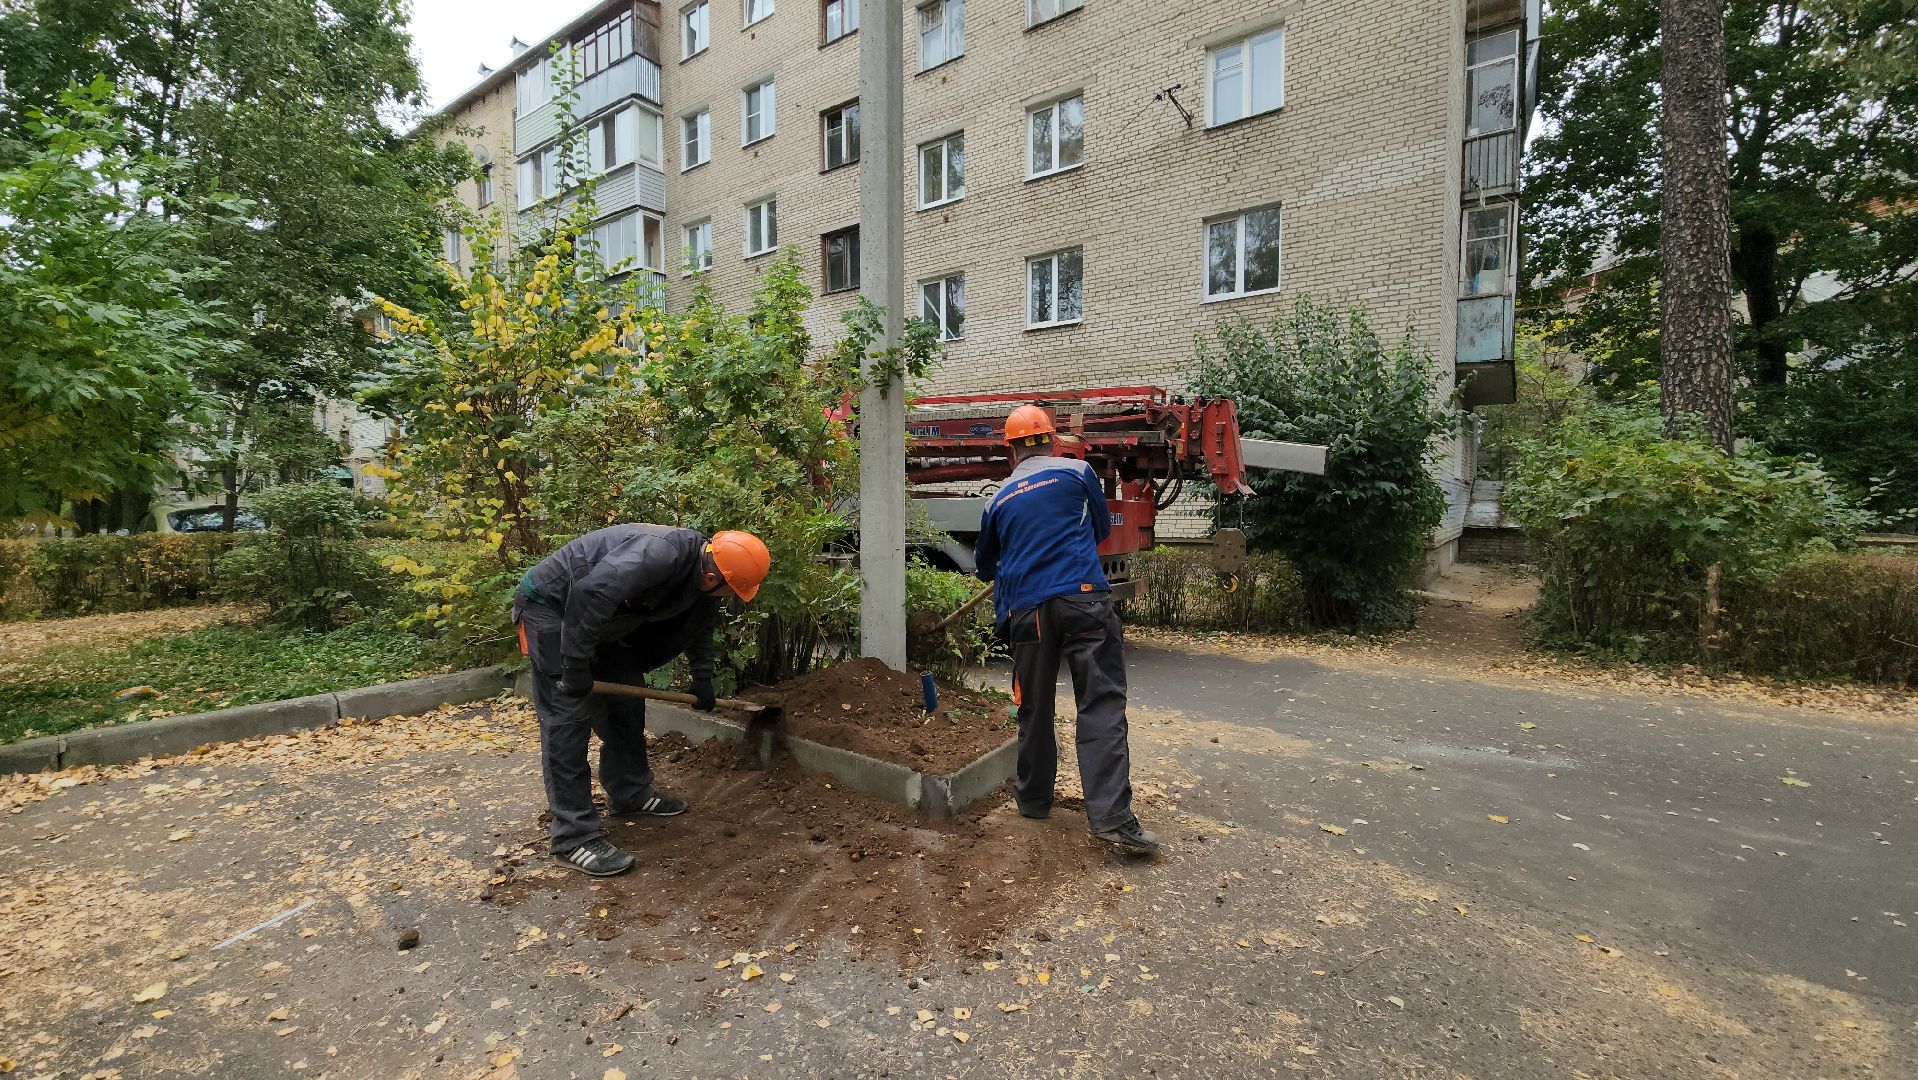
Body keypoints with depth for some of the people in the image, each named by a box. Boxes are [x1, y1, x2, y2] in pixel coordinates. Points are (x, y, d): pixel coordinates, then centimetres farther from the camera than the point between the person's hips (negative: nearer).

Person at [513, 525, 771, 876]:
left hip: (602, 618, 9)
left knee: (627, 699, 12)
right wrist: (577, 668, -32)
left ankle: (630, 793, 28)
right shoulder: (660, 554, -35)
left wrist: (702, 679, 17)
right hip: (552, 605, -9)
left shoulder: (701, 575, -5)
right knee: (568, 717, -10)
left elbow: (699, 625, 15)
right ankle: (574, 838, -4)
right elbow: (589, 594, -42)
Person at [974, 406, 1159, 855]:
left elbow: (985, 565, 29)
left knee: (1034, 709, 14)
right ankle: (1111, 816, -9)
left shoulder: (999, 500, 16)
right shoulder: (1078, 472, 8)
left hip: (1026, 611, 3)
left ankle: (1033, 798, 26)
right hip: (1083, 599, -3)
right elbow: (1103, 528, 22)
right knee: (1101, 705, -3)